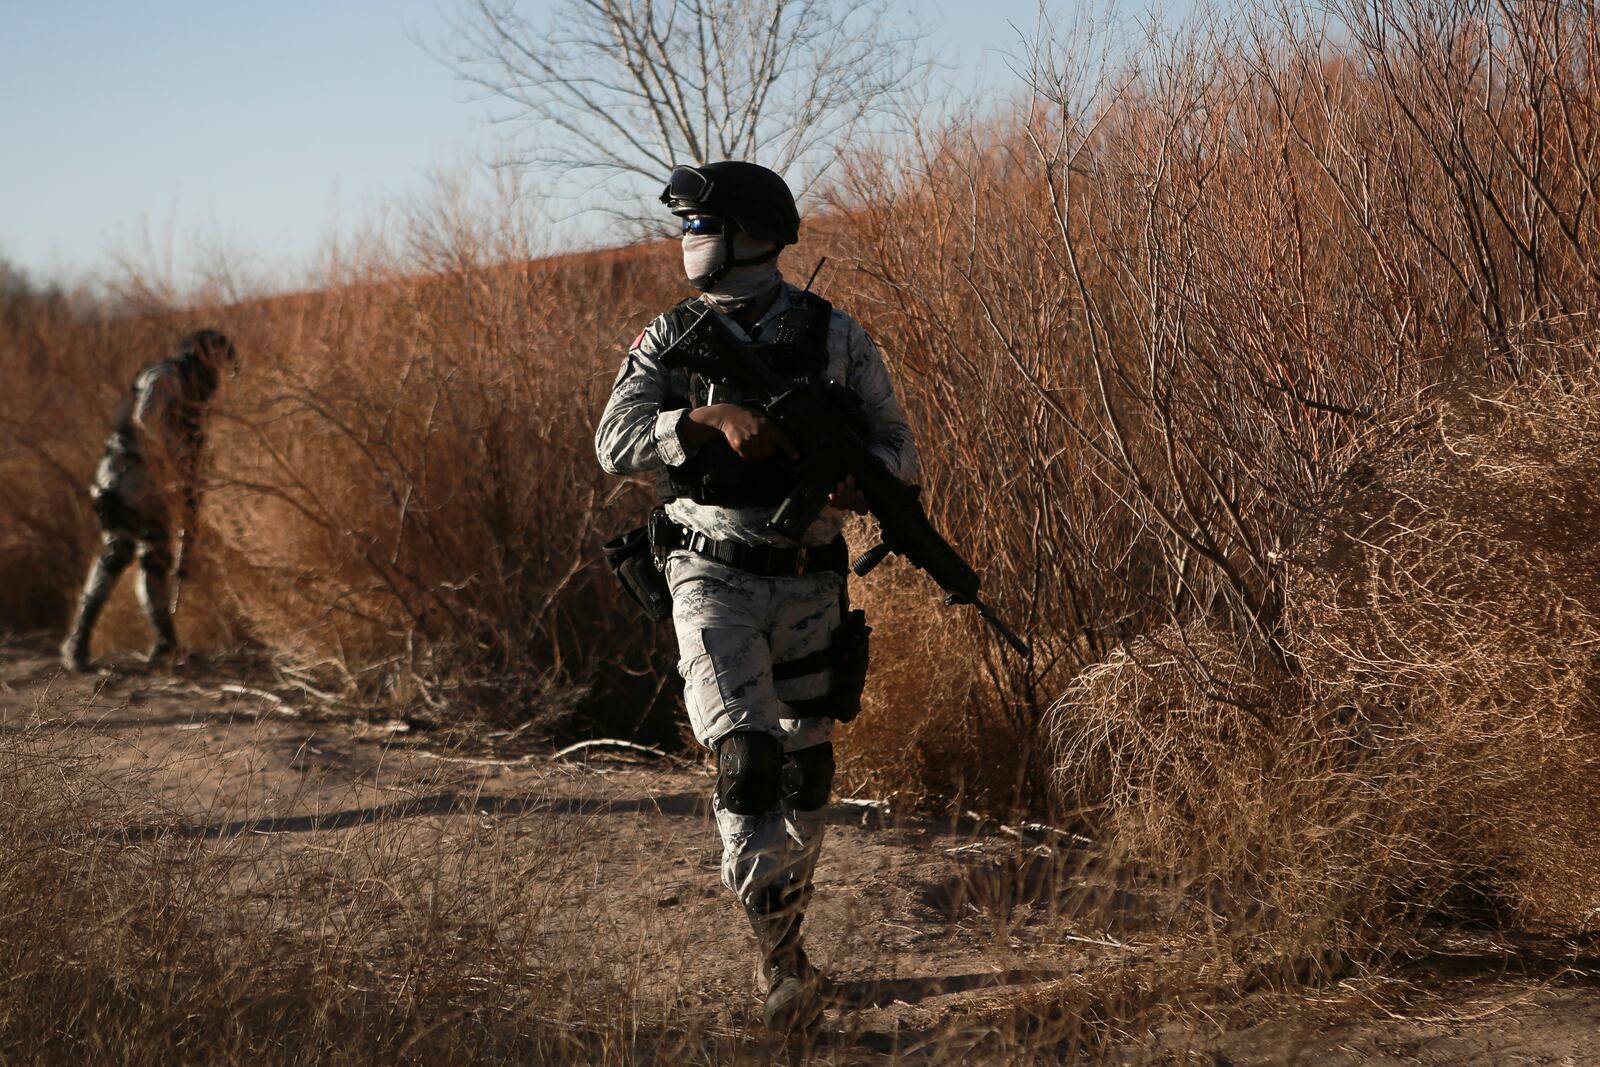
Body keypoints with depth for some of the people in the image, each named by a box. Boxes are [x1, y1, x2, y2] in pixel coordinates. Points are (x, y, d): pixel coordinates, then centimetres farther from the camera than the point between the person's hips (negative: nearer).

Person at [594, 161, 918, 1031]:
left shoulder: (832, 337, 0)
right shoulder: (671, 340, 2)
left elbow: (898, 450, 3)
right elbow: (616, 445, -11)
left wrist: (855, 480, -20)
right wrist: (709, 416, -25)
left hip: (808, 582, 1)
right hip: (713, 577, -1)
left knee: (804, 777, 10)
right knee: (746, 757, -19)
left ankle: (783, 937, 32)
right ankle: (780, 958, -9)